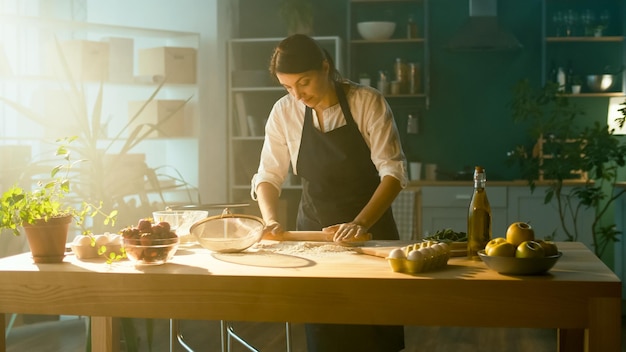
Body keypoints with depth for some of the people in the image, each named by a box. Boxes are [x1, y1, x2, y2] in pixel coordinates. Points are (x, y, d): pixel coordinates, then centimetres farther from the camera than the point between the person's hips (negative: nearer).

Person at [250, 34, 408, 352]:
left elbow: (393, 171, -16)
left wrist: (360, 224, -28)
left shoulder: (368, 103, -13)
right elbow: (268, 175, 2)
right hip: (314, 228, 2)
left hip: (370, 226, -2)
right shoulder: (284, 112, -4)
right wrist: (271, 220, -16)